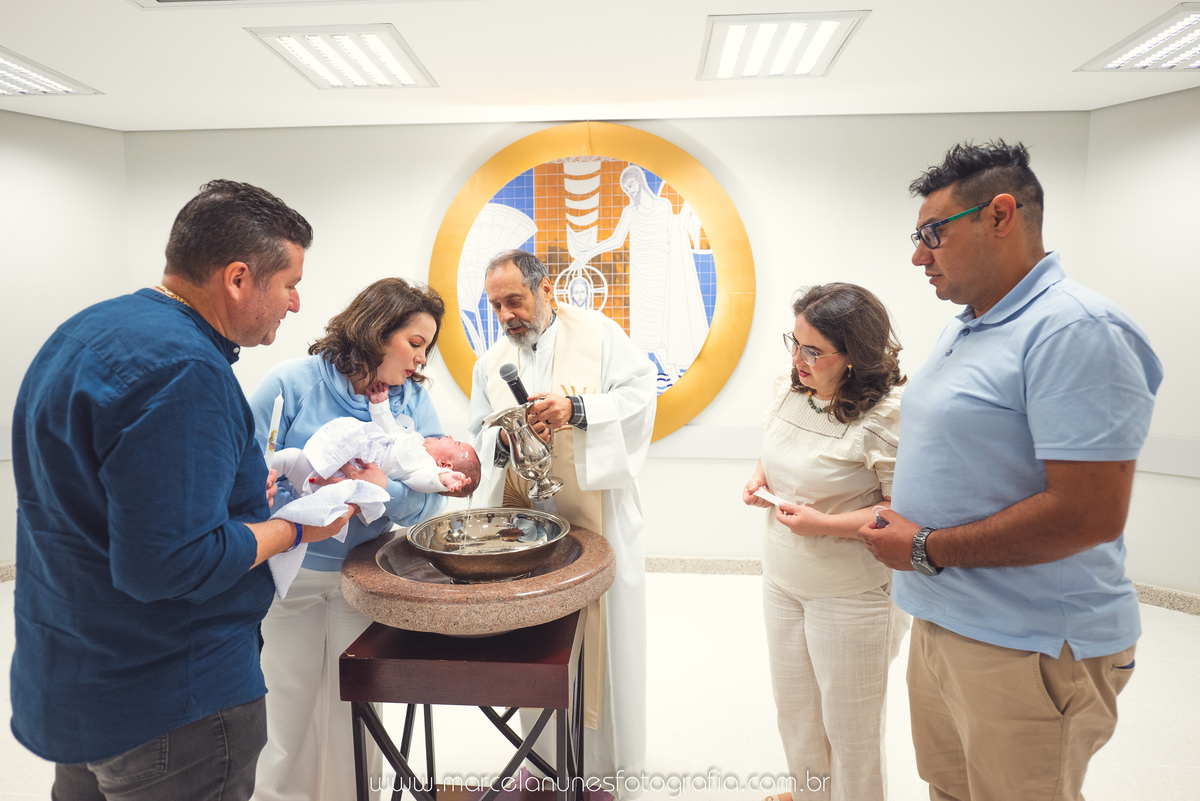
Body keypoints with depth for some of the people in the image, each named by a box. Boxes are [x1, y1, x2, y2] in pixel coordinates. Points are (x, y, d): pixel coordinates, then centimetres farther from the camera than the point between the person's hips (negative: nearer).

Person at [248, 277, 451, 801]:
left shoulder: (414, 400, 0)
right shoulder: (293, 382, -10)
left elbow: (430, 502, -7)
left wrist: (385, 491, -28)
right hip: (289, 570, -2)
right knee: (288, 704, 11)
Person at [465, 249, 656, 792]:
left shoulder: (599, 333, -1)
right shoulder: (491, 363, 11)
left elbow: (640, 394, -7)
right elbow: (478, 441, 12)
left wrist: (576, 407, -20)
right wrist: (506, 438, -11)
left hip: (597, 518, -3)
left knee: (602, 636, 6)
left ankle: (607, 758, 26)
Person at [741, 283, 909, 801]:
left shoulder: (887, 414, -23)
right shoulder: (788, 389, 0)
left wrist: (827, 525, -27)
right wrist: (760, 479, -3)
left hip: (852, 597, -7)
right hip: (782, 579, 7)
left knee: (848, 724, 14)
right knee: (793, 708, 25)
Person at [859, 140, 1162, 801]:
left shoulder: (1075, 329, -20)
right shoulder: (962, 329, 11)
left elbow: (1089, 515, -26)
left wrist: (927, 548, -18)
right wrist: (900, 522, 4)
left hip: (1027, 652, -8)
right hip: (942, 623, 8)